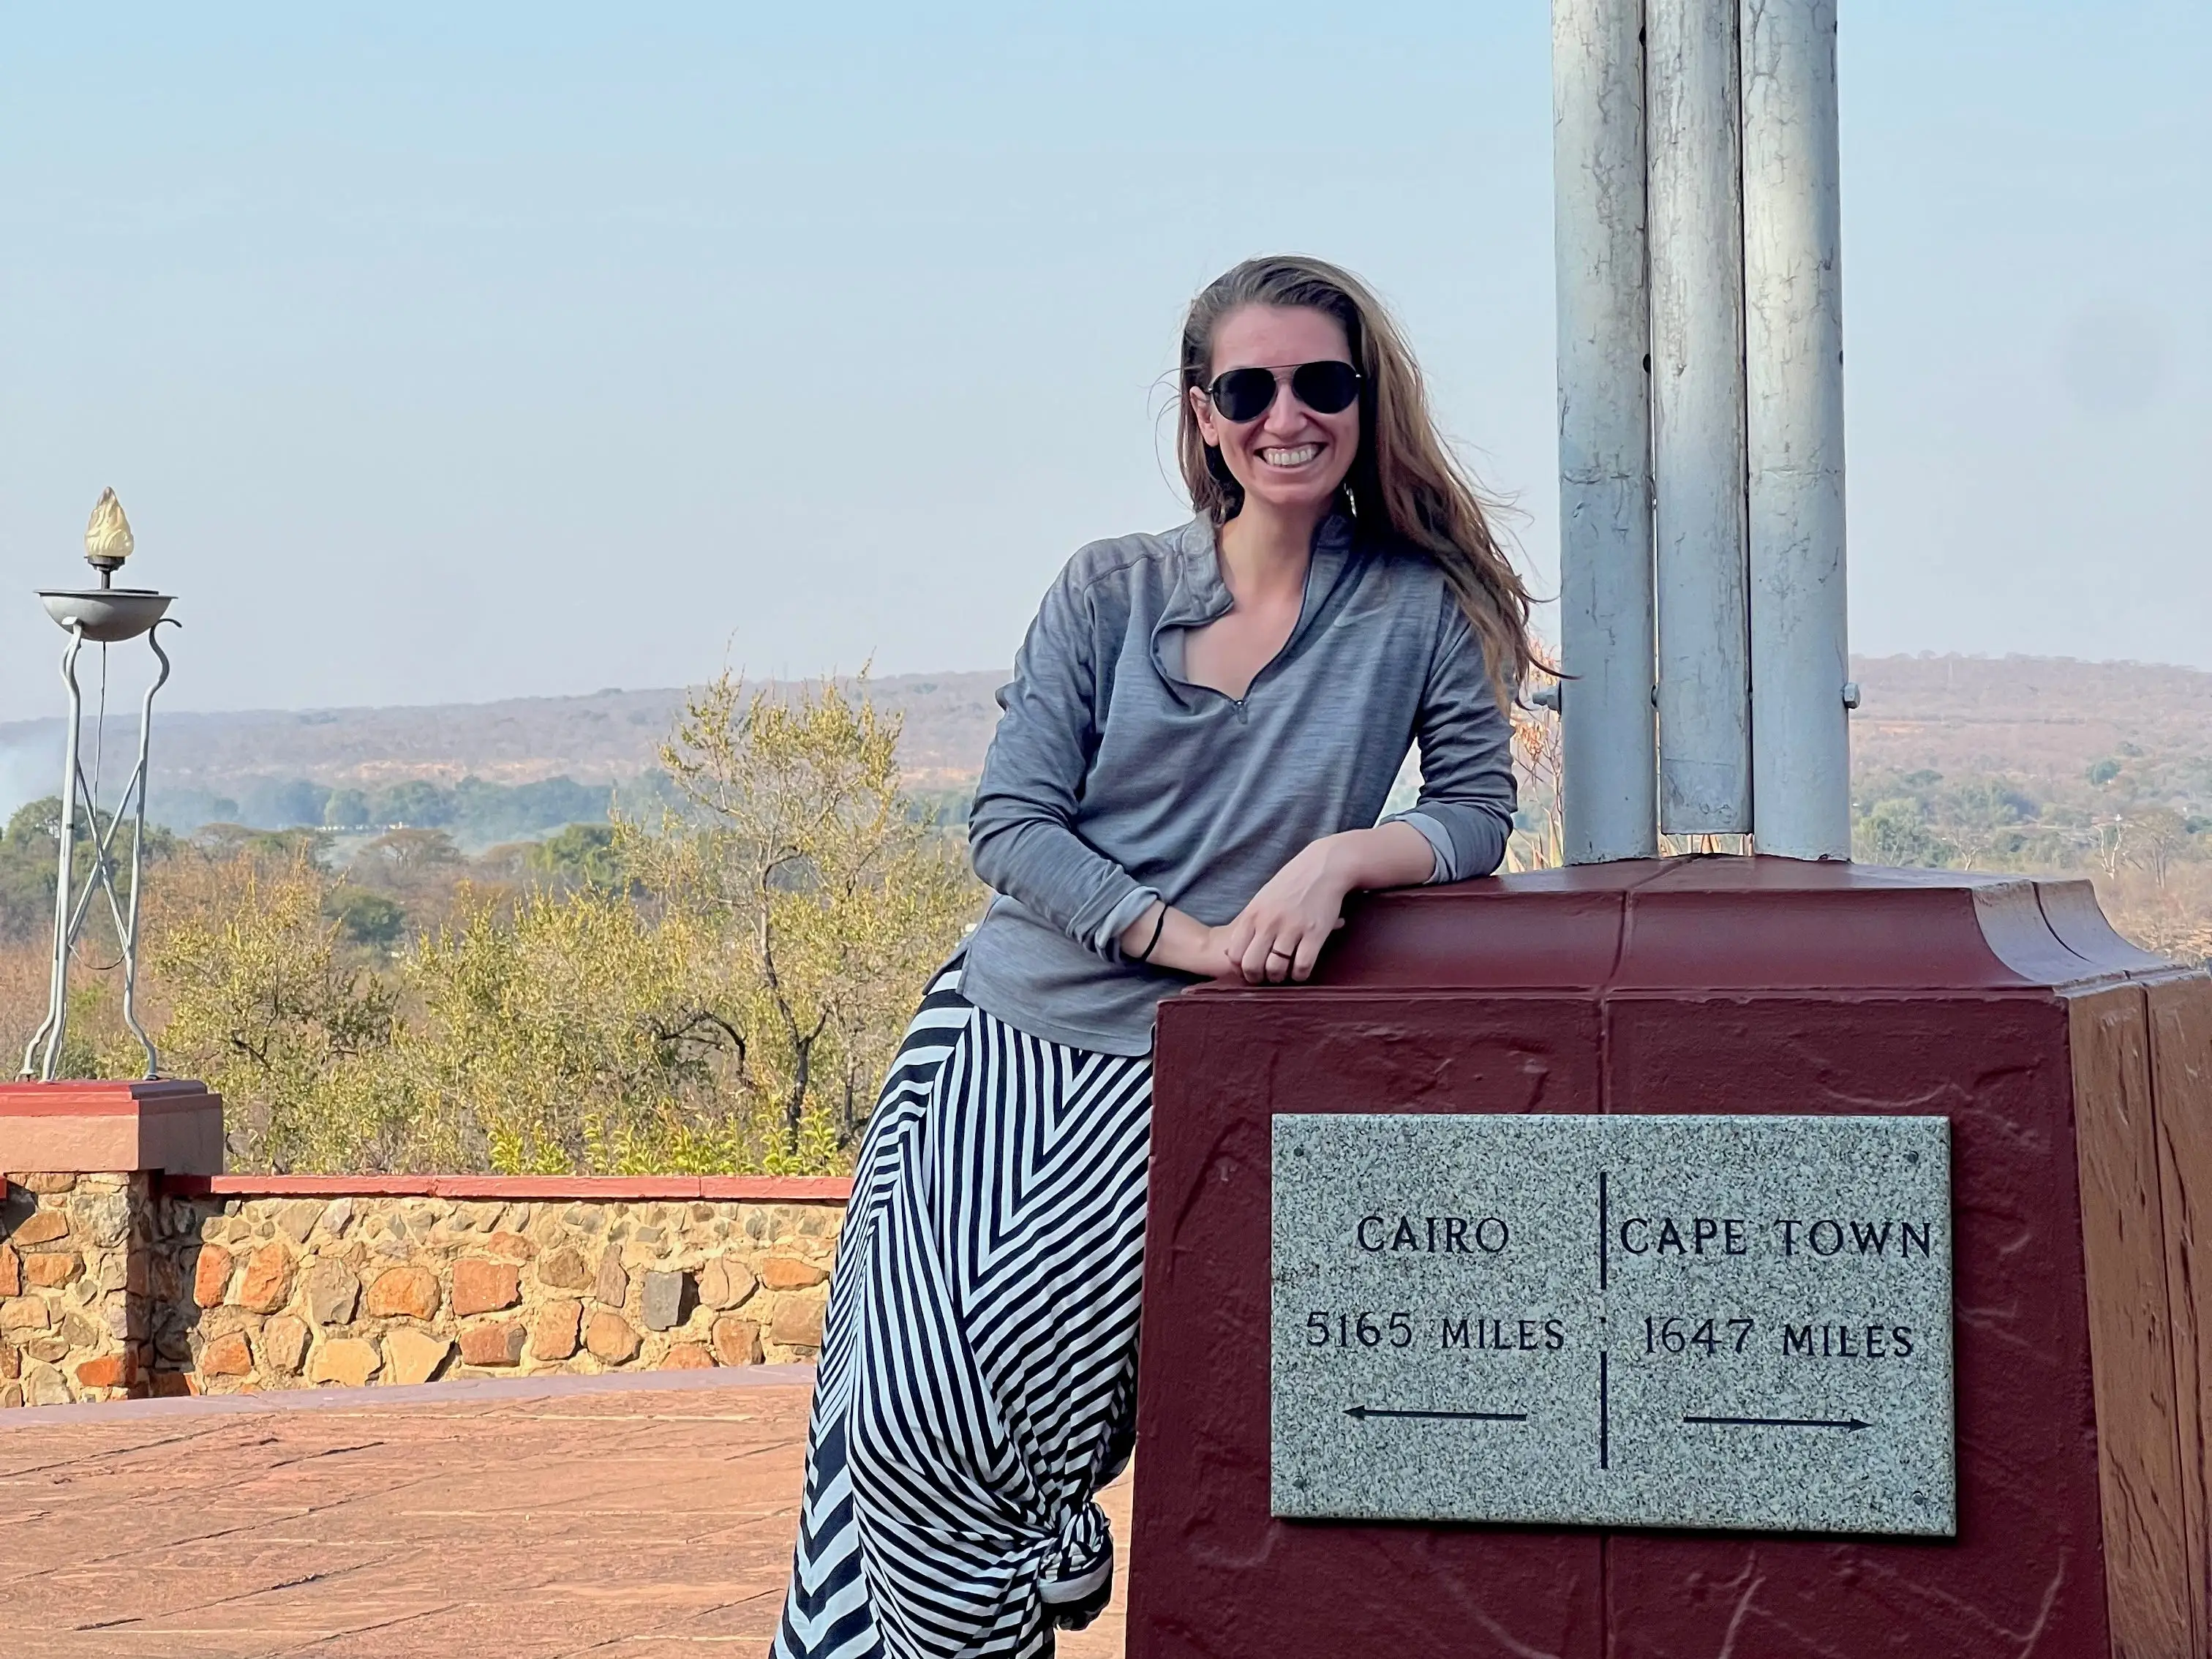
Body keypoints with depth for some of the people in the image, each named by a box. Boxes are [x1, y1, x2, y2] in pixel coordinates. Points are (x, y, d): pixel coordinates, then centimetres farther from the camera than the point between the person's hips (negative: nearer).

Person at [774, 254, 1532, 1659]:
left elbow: (1478, 814, 4)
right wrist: (1188, 935, -12)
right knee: (902, 1395, -15)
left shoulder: (1419, 606, 1)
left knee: (1008, 1357, -21)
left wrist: (1341, 858, -17)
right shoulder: (1113, 592, 5)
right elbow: (1011, 822, 0)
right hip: (1008, 1025, 2)